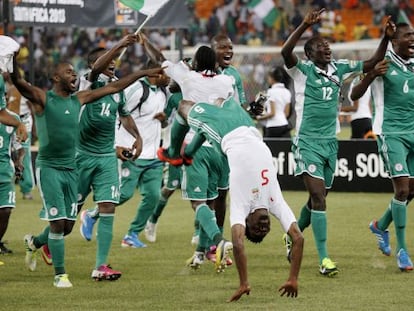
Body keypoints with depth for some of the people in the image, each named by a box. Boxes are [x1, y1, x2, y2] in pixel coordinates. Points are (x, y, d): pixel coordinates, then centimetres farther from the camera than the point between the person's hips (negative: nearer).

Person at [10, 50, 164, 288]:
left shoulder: (79, 99, 10)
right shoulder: (42, 98, -7)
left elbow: (114, 87, 16)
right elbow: (18, 81, -25)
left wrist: (144, 73, 18)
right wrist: (12, 56, -42)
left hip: (71, 168, 6)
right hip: (49, 168, -6)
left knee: (68, 226, 8)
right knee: (58, 223, -9)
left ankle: (34, 242, 37)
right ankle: (60, 274, 3)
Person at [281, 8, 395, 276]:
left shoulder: (339, 68, 7)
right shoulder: (302, 70, -8)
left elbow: (373, 63, 10)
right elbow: (285, 52, -27)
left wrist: (386, 38, -4)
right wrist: (305, 25, -35)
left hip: (330, 142, 6)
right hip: (308, 142, -6)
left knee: (318, 199, 14)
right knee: (319, 197, -15)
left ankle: (294, 236, 39)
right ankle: (324, 258, -16)